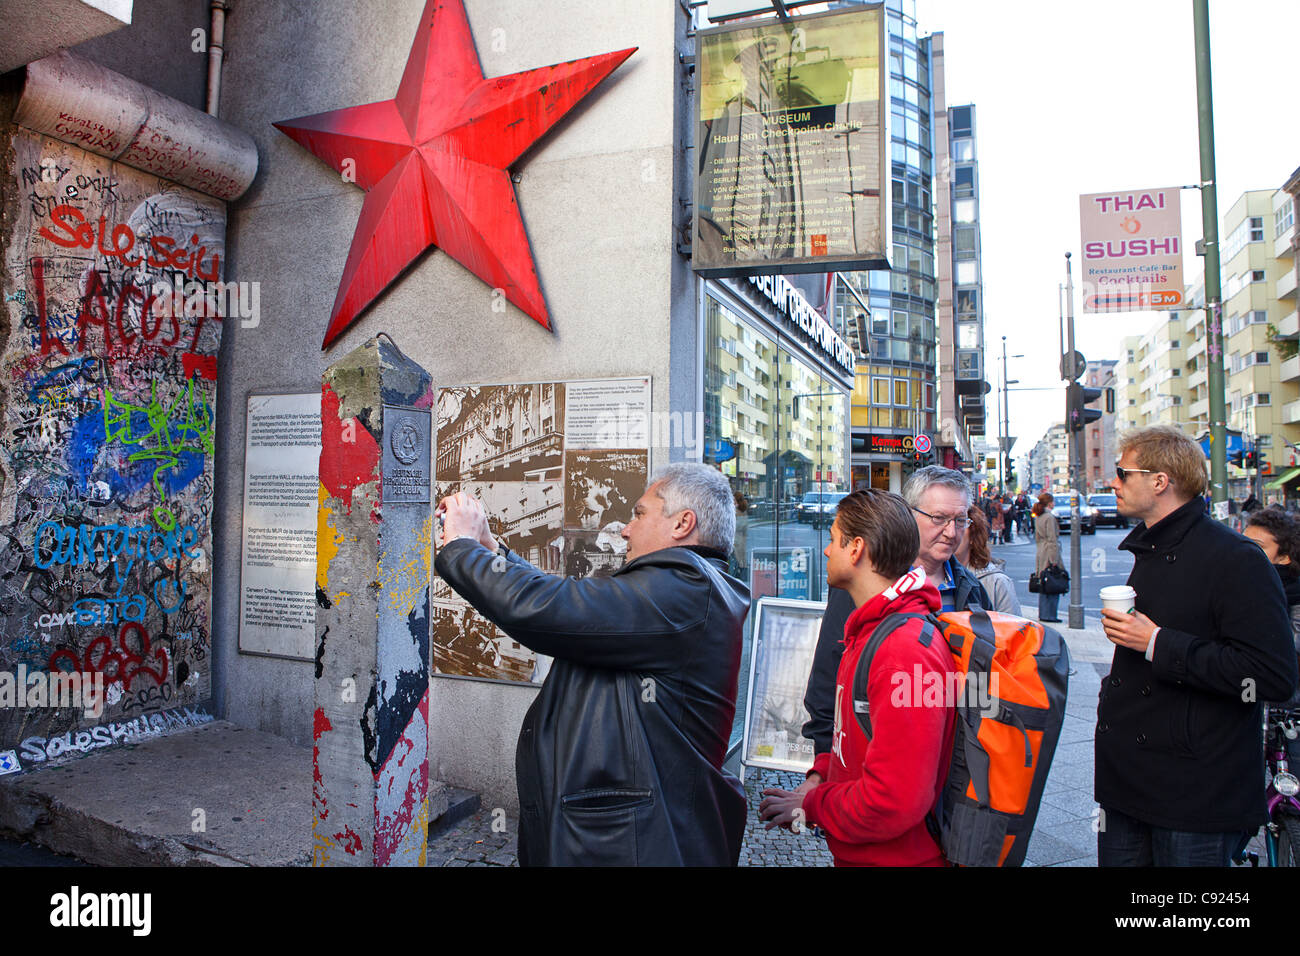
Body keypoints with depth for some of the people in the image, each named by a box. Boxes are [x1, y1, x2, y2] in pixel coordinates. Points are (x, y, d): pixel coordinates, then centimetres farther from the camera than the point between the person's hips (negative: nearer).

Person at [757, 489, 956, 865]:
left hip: (893, 856, -8)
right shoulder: (871, 629, 5)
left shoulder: (906, 653, -28)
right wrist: (819, 777, -1)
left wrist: (811, 805, -16)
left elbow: (894, 803, -30)